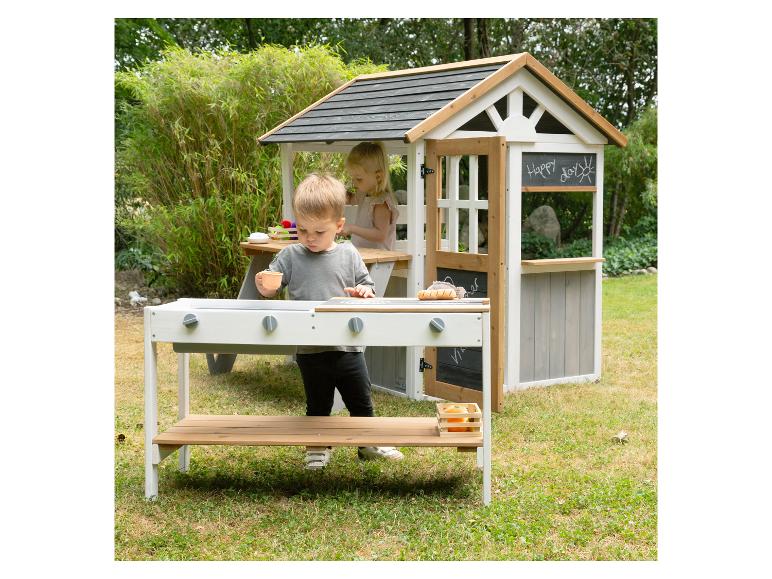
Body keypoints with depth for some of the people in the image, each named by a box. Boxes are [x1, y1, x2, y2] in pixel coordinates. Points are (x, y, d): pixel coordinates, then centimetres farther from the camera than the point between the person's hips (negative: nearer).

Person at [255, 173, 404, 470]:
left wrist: (364, 292, -18)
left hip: (348, 347, 1)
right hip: (310, 351, -1)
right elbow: (272, 288, -2)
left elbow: (366, 285, 5)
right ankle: (317, 449, 31)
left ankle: (369, 444, 34)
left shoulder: (348, 255, -1)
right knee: (317, 406, 15)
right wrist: (263, 286, -24)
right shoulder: (290, 256, -3)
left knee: (361, 402, 15)